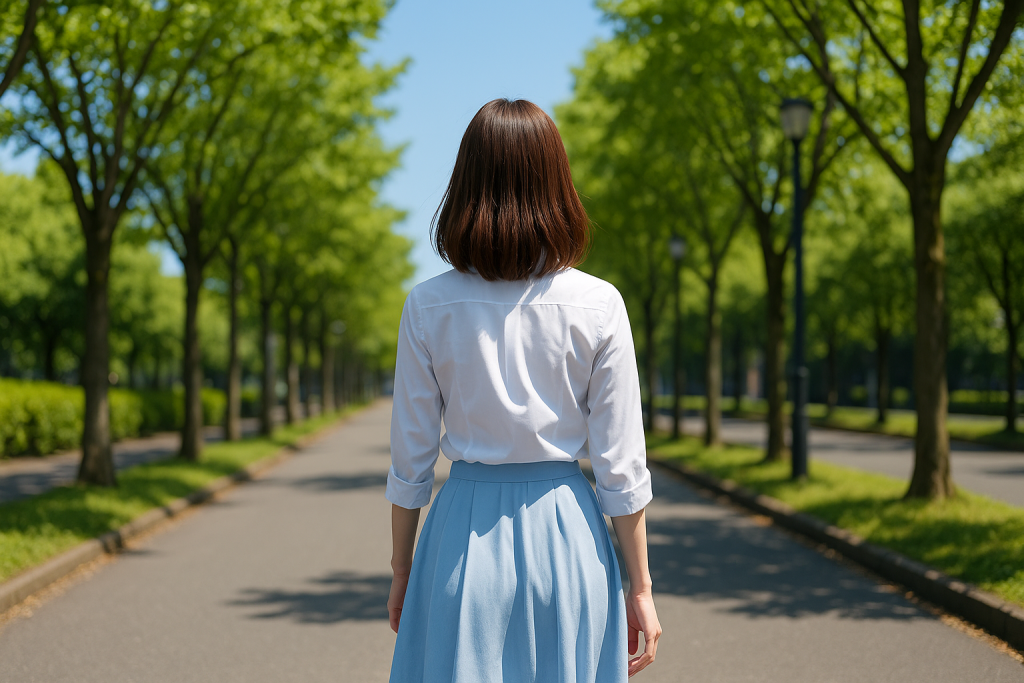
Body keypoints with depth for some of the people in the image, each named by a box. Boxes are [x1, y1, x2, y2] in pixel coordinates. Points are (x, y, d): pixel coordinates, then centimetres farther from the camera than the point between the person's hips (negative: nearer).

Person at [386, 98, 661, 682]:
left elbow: (410, 462, 0)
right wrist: (640, 588, 4)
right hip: (567, 535, 0)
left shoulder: (428, 306, -5)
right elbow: (621, 466, -5)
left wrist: (401, 571, 12)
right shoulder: (598, 306, -7)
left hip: (465, 532, 1)